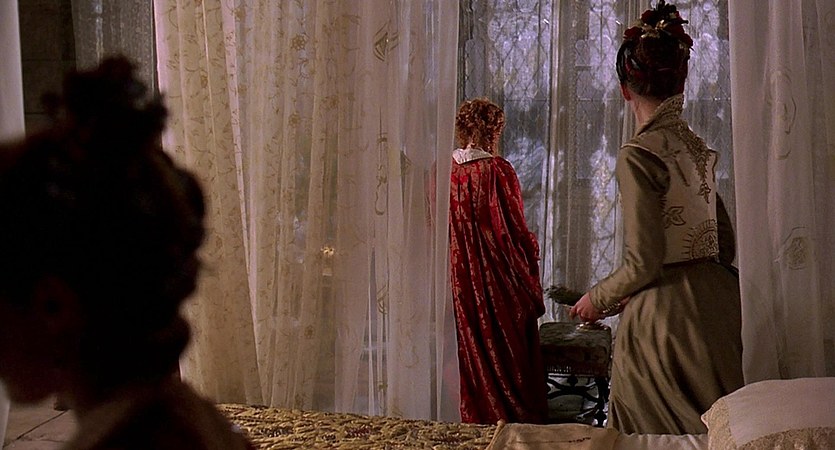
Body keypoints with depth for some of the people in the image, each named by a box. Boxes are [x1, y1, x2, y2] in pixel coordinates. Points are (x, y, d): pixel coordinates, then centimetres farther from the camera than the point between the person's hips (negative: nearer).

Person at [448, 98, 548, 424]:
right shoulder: (498, 170, -13)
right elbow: (516, 232, -11)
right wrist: (532, 247, 6)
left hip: (456, 279, 5)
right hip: (499, 284, -5)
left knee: (470, 357, 13)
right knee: (507, 357, 5)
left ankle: (471, 420, 21)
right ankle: (512, 421, 12)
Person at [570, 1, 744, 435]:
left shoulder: (638, 155, -15)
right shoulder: (697, 146, 7)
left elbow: (644, 263, -17)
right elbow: (725, 245, 12)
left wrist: (598, 298, 1)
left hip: (664, 318, -7)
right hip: (715, 307, 8)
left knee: (654, 432, 6)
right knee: (710, 433, 16)